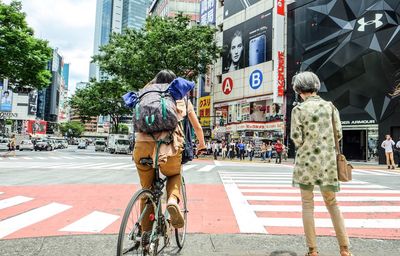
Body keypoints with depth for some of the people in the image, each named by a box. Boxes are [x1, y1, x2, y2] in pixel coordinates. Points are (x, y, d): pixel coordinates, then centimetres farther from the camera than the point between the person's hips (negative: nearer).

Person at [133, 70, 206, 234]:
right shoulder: (181, 98, 23)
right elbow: (197, 126, 30)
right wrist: (201, 144, 47)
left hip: (142, 144, 1)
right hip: (169, 145, -1)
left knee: (147, 188, 21)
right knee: (174, 175, 28)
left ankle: (146, 232, 24)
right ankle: (172, 200, -2)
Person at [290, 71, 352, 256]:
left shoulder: (299, 109, -8)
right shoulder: (330, 106, 2)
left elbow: (296, 138, -10)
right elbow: (338, 134, 3)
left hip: (306, 160, -3)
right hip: (328, 160, 4)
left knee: (307, 204, 7)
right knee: (332, 202, 17)